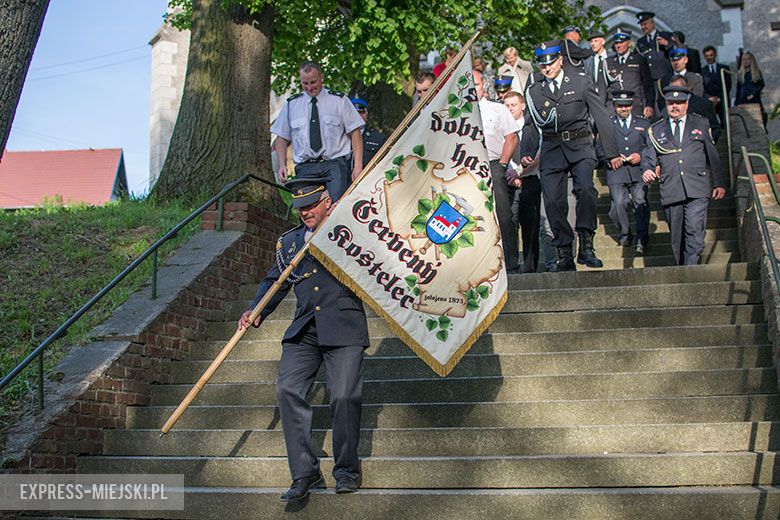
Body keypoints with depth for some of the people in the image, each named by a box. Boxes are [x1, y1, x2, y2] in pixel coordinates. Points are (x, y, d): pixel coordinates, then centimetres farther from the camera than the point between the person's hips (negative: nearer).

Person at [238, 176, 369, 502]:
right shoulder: (289, 241, 21)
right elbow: (275, 281, 20)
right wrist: (256, 311, 4)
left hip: (344, 327, -4)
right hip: (304, 329, 4)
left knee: (344, 395, -12)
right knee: (287, 390, -11)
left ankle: (347, 470, 9)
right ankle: (304, 473, -2)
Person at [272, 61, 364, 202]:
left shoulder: (339, 101, 9)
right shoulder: (291, 105, 15)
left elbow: (355, 133, 7)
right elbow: (282, 138, 18)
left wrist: (358, 165, -4)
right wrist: (282, 165, 2)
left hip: (335, 164, -2)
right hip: (305, 168, 2)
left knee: (337, 203, -24)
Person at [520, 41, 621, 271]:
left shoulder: (581, 82, 5)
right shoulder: (533, 92, 13)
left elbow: (601, 116, 6)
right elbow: (533, 126, 19)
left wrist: (612, 153, 4)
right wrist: (527, 153, 2)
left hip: (579, 147, -2)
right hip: (551, 150, 2)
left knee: (585, 189, -26)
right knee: (553, 202, -5)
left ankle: (586, 246, -20)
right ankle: (565, 256, 5)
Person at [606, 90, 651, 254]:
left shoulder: (643, 124, 17)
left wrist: (641, 156, -5)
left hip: (638, 172, 1)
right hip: (616, 172, -1)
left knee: (641, 203, -11)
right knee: (619, 203, -13)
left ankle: (641, 240, -1)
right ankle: (624, 235, 10)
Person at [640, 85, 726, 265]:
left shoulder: (701, 124, 14)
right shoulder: (655, 130, 14)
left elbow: (713, 155, 16)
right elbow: (648, 156, 4)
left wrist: (718, 183, 13)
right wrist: (647, 170, -20)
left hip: (697, 189, -1)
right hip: (670, 191, 1)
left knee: (694, 231, -16)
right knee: (677, 236, 4)